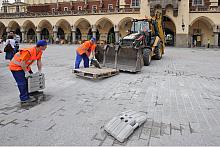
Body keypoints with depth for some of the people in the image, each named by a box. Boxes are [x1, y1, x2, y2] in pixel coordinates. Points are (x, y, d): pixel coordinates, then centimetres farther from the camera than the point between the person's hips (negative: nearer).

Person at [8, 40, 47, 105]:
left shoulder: (39, 52, -7)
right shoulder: (29, 52, -35)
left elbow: (39, 62, 4)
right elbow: (22, 63, -32)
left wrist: (39, 71, 5)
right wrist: (26, 72, -25)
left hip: (25, 66, 9)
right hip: (16, 66, -9)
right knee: (22, 83, -12)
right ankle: (24, 99, -6)